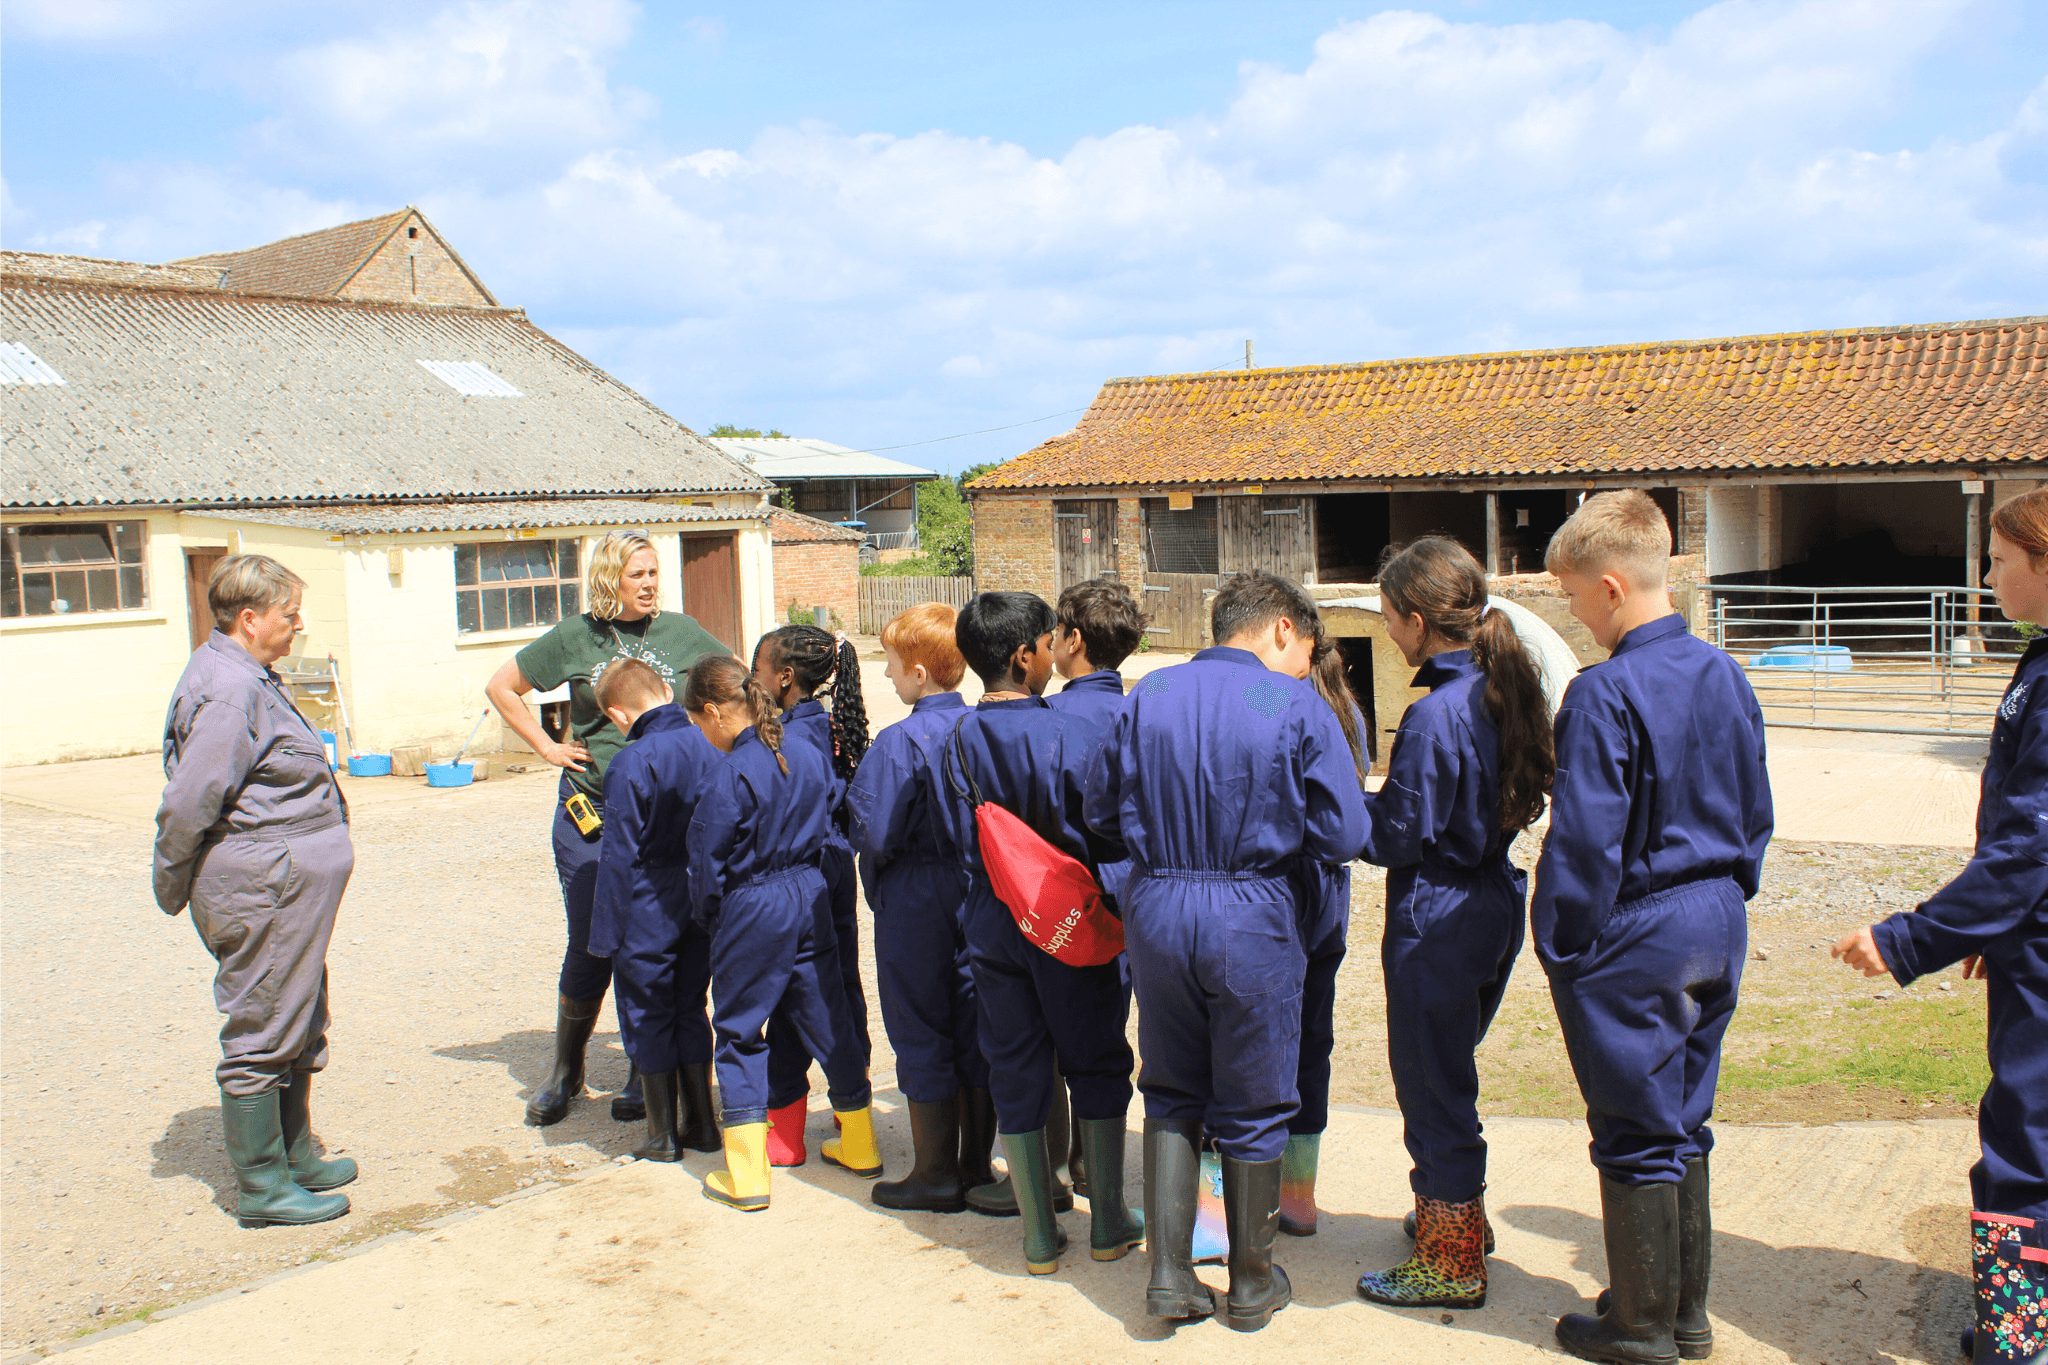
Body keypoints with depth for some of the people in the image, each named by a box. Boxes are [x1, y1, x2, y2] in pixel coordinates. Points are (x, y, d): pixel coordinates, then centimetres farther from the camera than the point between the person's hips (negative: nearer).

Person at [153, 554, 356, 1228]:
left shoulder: (249, 678, 14)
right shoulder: (227, 692, -20)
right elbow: (188, 804, -21)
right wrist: (172, 887, -10)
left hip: (289, 887, 11)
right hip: (263, 891, -11)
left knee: (300, 1025, 19)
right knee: (263, 1035, 0)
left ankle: (295, 1159, 33)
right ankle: (262, 1187, 11)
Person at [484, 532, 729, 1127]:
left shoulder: (681, 632, 3)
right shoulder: (576, 637, 3)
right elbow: (501, 686, 14)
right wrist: (547, 747, 7)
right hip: (588, 809, 0)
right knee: (590, 945, 2)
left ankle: (645, 1077, 19)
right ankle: (564, 1072, 22)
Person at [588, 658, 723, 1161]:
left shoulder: (630, 764, -19)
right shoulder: (710, 745, -1)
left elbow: (621, 855, -16)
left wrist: (607, 930, -9)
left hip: (650, 911, -6)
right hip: (703, 906, 6)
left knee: (647, 1016, 9)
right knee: (690, 1007, 18)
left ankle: (663, 1134, 16)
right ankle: (701, 1121, 24)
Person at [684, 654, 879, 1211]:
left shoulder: (730, 778, -18)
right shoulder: (811, 757, 3)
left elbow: (708, 863, -12)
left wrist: (706, 916, 4)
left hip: (751, 912, -6)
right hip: (810, 896, 6)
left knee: (739, 1030, 6)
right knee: (827, 1018, 16)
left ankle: (746, 1175, 7)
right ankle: (858, 1146, 27)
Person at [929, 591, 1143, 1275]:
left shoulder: (960, 738, -3)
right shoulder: (1073, 732, -16)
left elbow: (951, 839, 4)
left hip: (993, 925, 4)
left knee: (1015, 1072, 11)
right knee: (1097, 1064, 12)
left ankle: (1039, 1233, 18)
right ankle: (1108, 1222, 20)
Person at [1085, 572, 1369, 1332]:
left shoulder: (1146, 696, 1)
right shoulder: (1297, 707, -8)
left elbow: (1100, 811, 6)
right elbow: (1344, 838, -10)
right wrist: (1278, 827, 9)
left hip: (1155, 911, 3)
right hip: (1253, 917, -3)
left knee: (1170, 1096, 18)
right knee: (1252, 1106, 12)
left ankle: (1169, 1275, 17)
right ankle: (1252, 1283, 26)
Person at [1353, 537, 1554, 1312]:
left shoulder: (1435, 715, -24)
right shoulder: (1501, 689, 3)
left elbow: (1397, 836, -18)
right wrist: (1393, 789, 13)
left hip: (1437, 923, -9)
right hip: (1494, 905, 9)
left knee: (1433, 1088, 5)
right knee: (1448, 1074, 25)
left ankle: (1451, 1267, 18)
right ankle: (1458, 1216, 41)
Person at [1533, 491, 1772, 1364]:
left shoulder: (1605, 693, -20)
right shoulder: (1724, 676, 5)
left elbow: (1583, 837, -20)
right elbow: (1754, 811, 13)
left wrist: (1560, 946, -11)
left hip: (1635, 939, -8)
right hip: (1717, 930, 8)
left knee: (1637, 1137, 5)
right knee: (1685, 1124, 18)